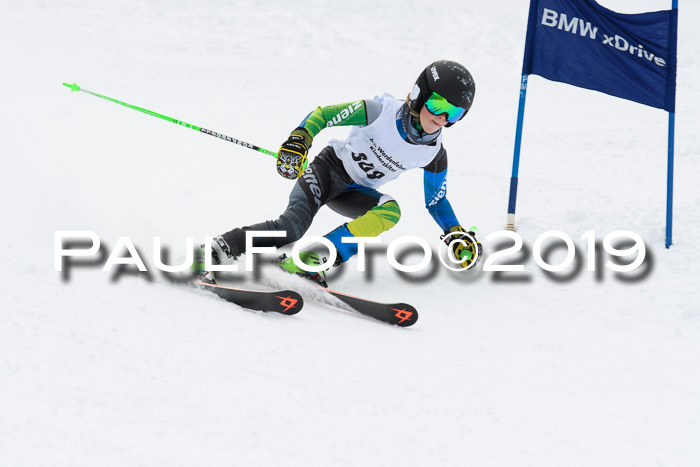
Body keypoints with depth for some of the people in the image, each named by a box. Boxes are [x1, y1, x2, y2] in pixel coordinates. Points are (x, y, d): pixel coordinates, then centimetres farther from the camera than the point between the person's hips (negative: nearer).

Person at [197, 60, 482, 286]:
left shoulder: (434, 154, -8)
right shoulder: (382, 111, -22)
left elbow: (436, 200, 7)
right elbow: (323, 114, -16)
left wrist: (457, 234, -7)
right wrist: (298, 139, -33)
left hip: (355, 192, 4)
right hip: (328, 168, -4)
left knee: (390, 211, -30)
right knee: (292, 226, -30)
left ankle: (312, 260, -35)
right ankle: (216, 250, -24)